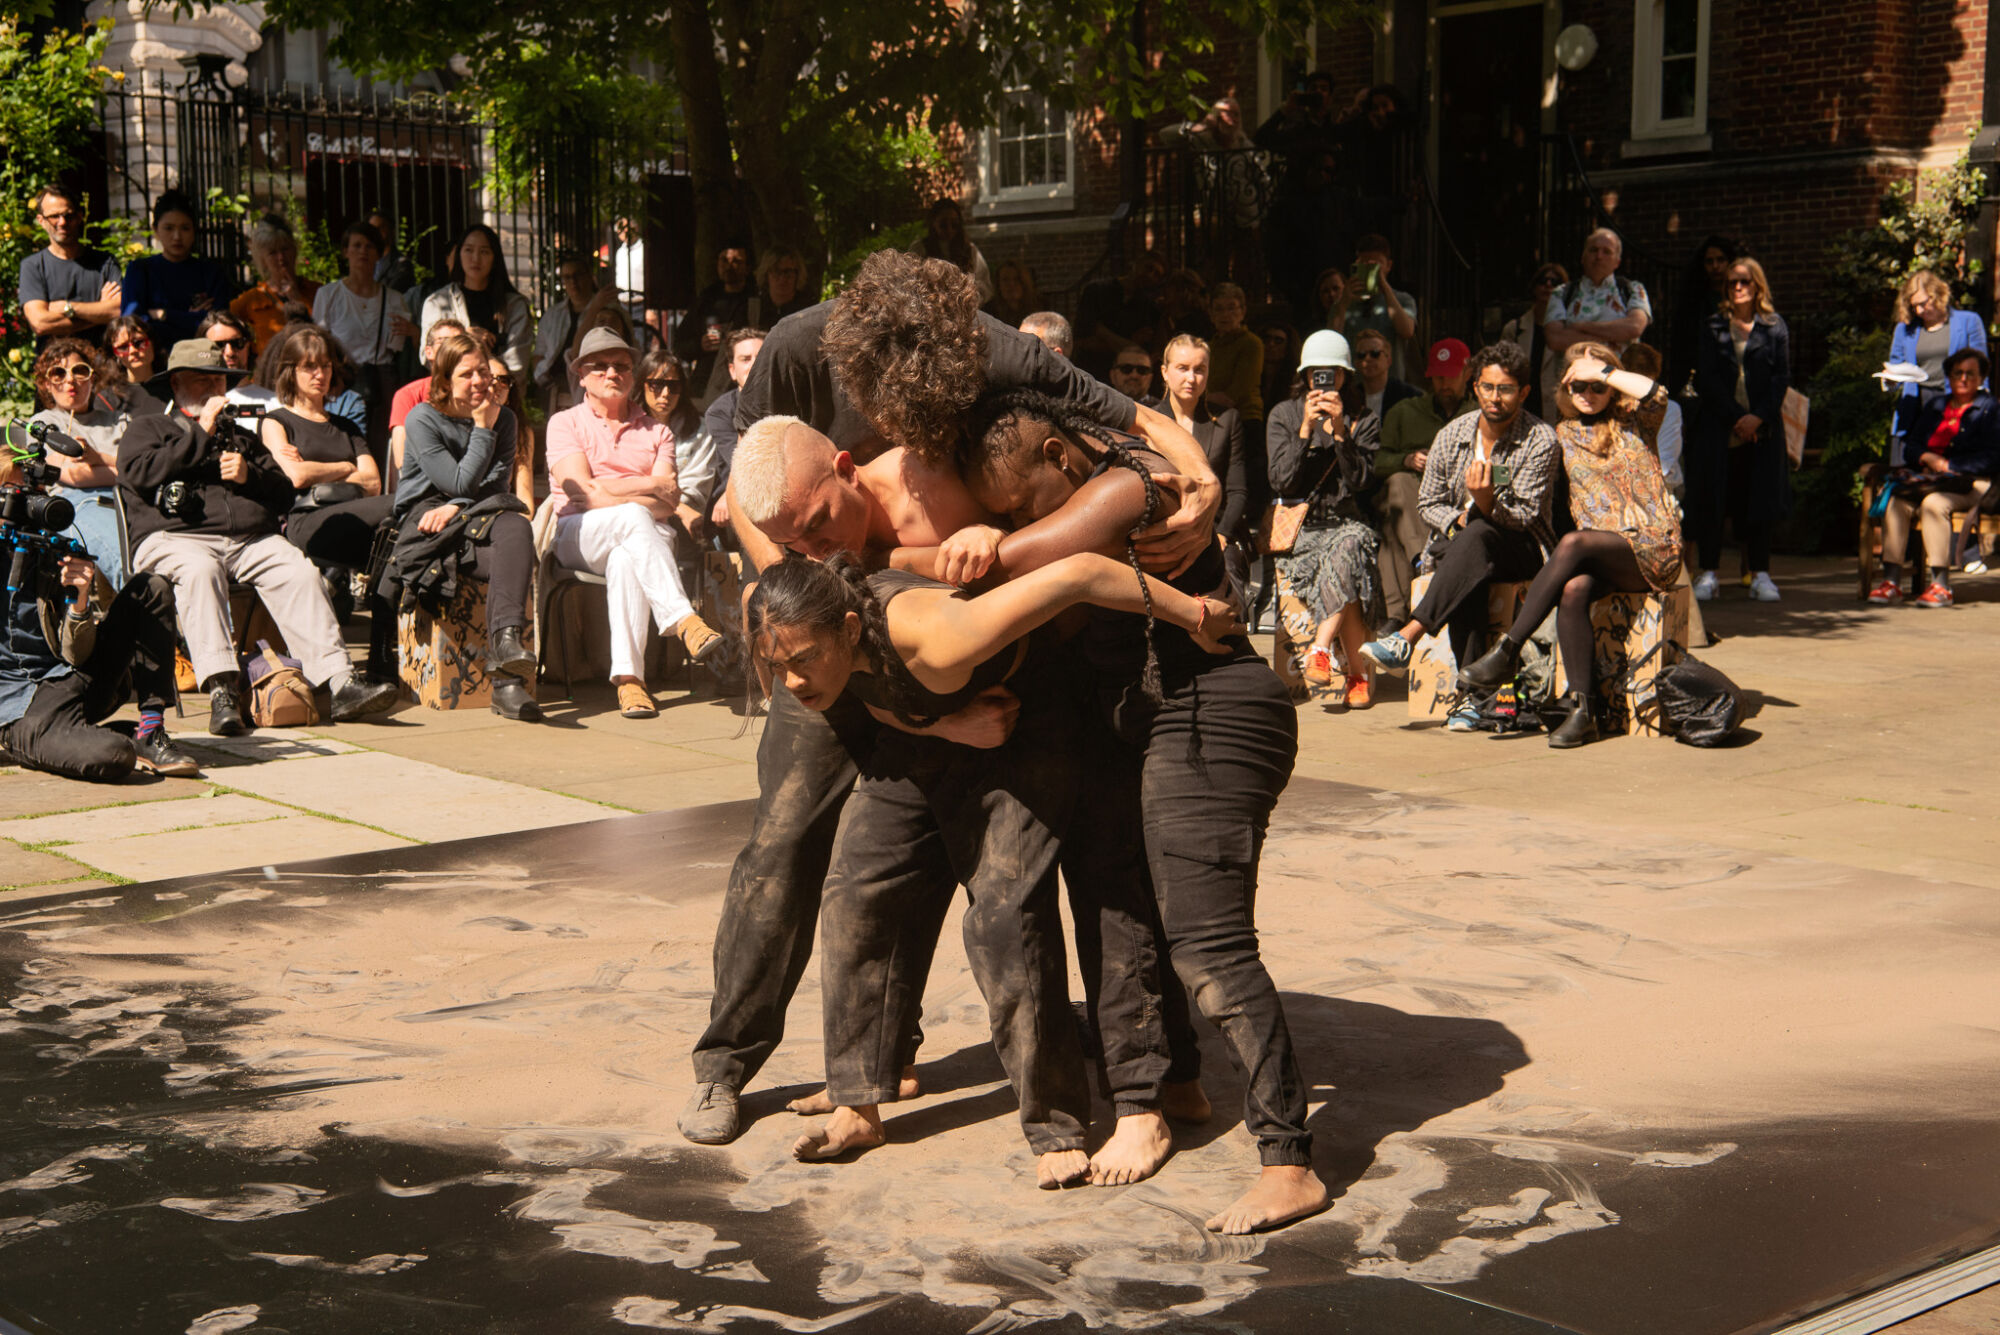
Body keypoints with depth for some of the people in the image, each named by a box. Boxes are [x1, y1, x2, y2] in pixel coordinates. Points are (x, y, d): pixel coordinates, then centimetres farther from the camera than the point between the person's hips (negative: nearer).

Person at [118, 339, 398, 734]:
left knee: (299, 571, -27)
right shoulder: (146, 429, 21)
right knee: (200, 570, -39)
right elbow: (142, 475, -3)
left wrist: (248, 475, 2)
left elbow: (285, 493, 24)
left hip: (252, 540, 4)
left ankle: (340, 682, -38)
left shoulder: (239, 435, 33)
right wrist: (200, 433, 1)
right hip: (175, 537, -4)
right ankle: (221, 691, -49)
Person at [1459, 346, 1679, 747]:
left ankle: (1508, 652, -35)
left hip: (1652, 548, -4)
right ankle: (1582, 708, -35)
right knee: (1573, 590, -34)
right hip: (1599, 551, 4)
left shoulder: (1632, 421, 7)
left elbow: (1656, 394, -17)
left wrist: (1601, 371, -9)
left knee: (1573, 543, -35)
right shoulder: (1566, 433, 18)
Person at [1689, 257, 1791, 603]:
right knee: (1711, 496, -4)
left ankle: (1760, 574, 5)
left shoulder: (1774, 326, 7)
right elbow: (1707, 378, 0)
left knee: (1760, 497, 0)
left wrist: (1758, 416, -10)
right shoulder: (1714, 326, 7)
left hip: (1762, 427, 0)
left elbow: (1782, 376, 2)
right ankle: (1708, 573, 0)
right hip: (1718, 425, 0)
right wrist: (1737, 417, -9)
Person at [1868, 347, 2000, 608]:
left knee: (1934, 503, -36)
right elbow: (1915, 445, 19)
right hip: (1930, 477, 5)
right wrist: (1928, 458, -4)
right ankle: (1891, 581, -27)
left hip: (1970, 484, -5)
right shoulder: (1933, 405, 21)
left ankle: (1941, 585, -34)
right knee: (1895, 502, -26)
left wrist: (1948, 465, -10)